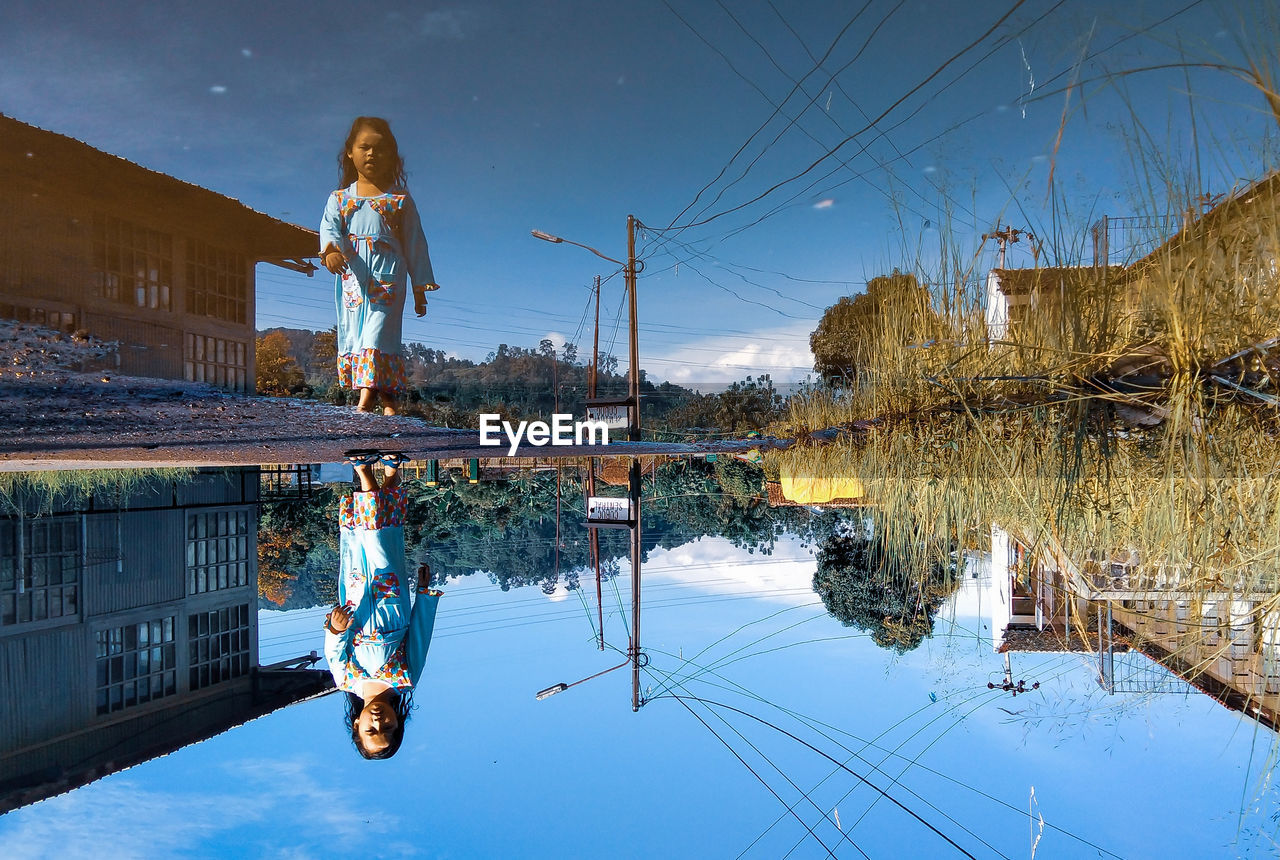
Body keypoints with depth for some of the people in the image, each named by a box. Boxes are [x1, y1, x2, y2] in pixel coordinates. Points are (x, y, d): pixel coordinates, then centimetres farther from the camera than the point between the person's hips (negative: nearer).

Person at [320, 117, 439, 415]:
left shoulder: (400, 199, 10)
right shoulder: (339, 198, 15)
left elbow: (415, 243, 10)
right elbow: (329, 227, -1)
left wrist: (420, 287, 8)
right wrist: (330, 249, -26)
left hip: (388, 276, -3)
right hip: (352, 276, 3)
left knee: (378, 331, -16)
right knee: (353, 332, 0)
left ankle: (367, 397, -24)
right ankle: (386, 398, 4)